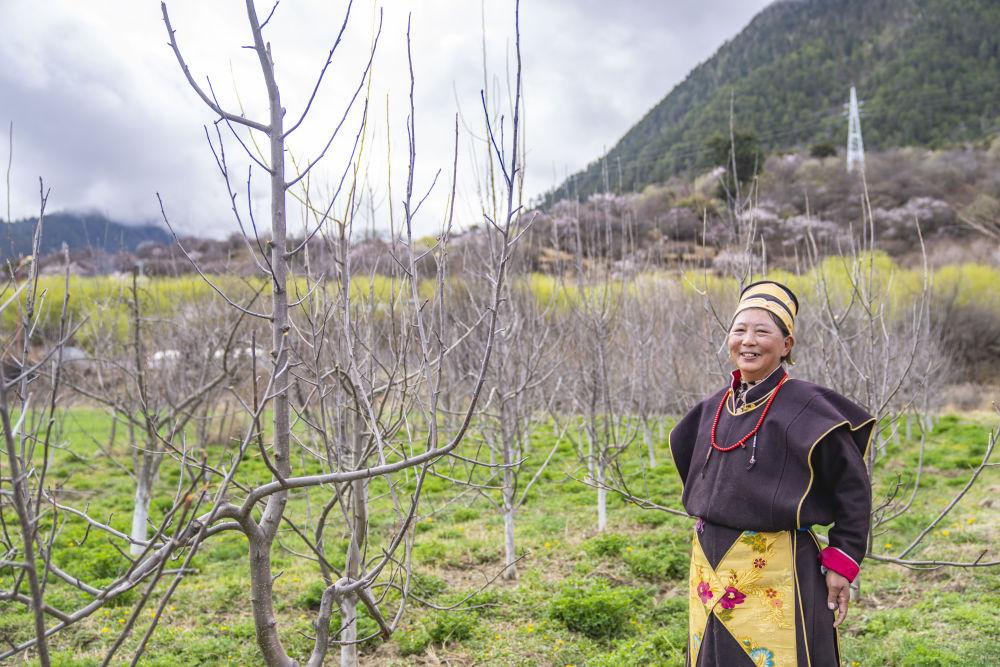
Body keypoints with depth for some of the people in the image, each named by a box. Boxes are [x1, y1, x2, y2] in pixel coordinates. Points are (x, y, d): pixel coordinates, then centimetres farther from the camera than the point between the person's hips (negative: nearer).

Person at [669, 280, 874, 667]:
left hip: (776, 575, -6)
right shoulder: (713, 407, 6)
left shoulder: (806, 406, -11)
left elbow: (853, 487, -6)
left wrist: (842, 562, -8)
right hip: (711, 570, 6)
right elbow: (685, 449, 25)